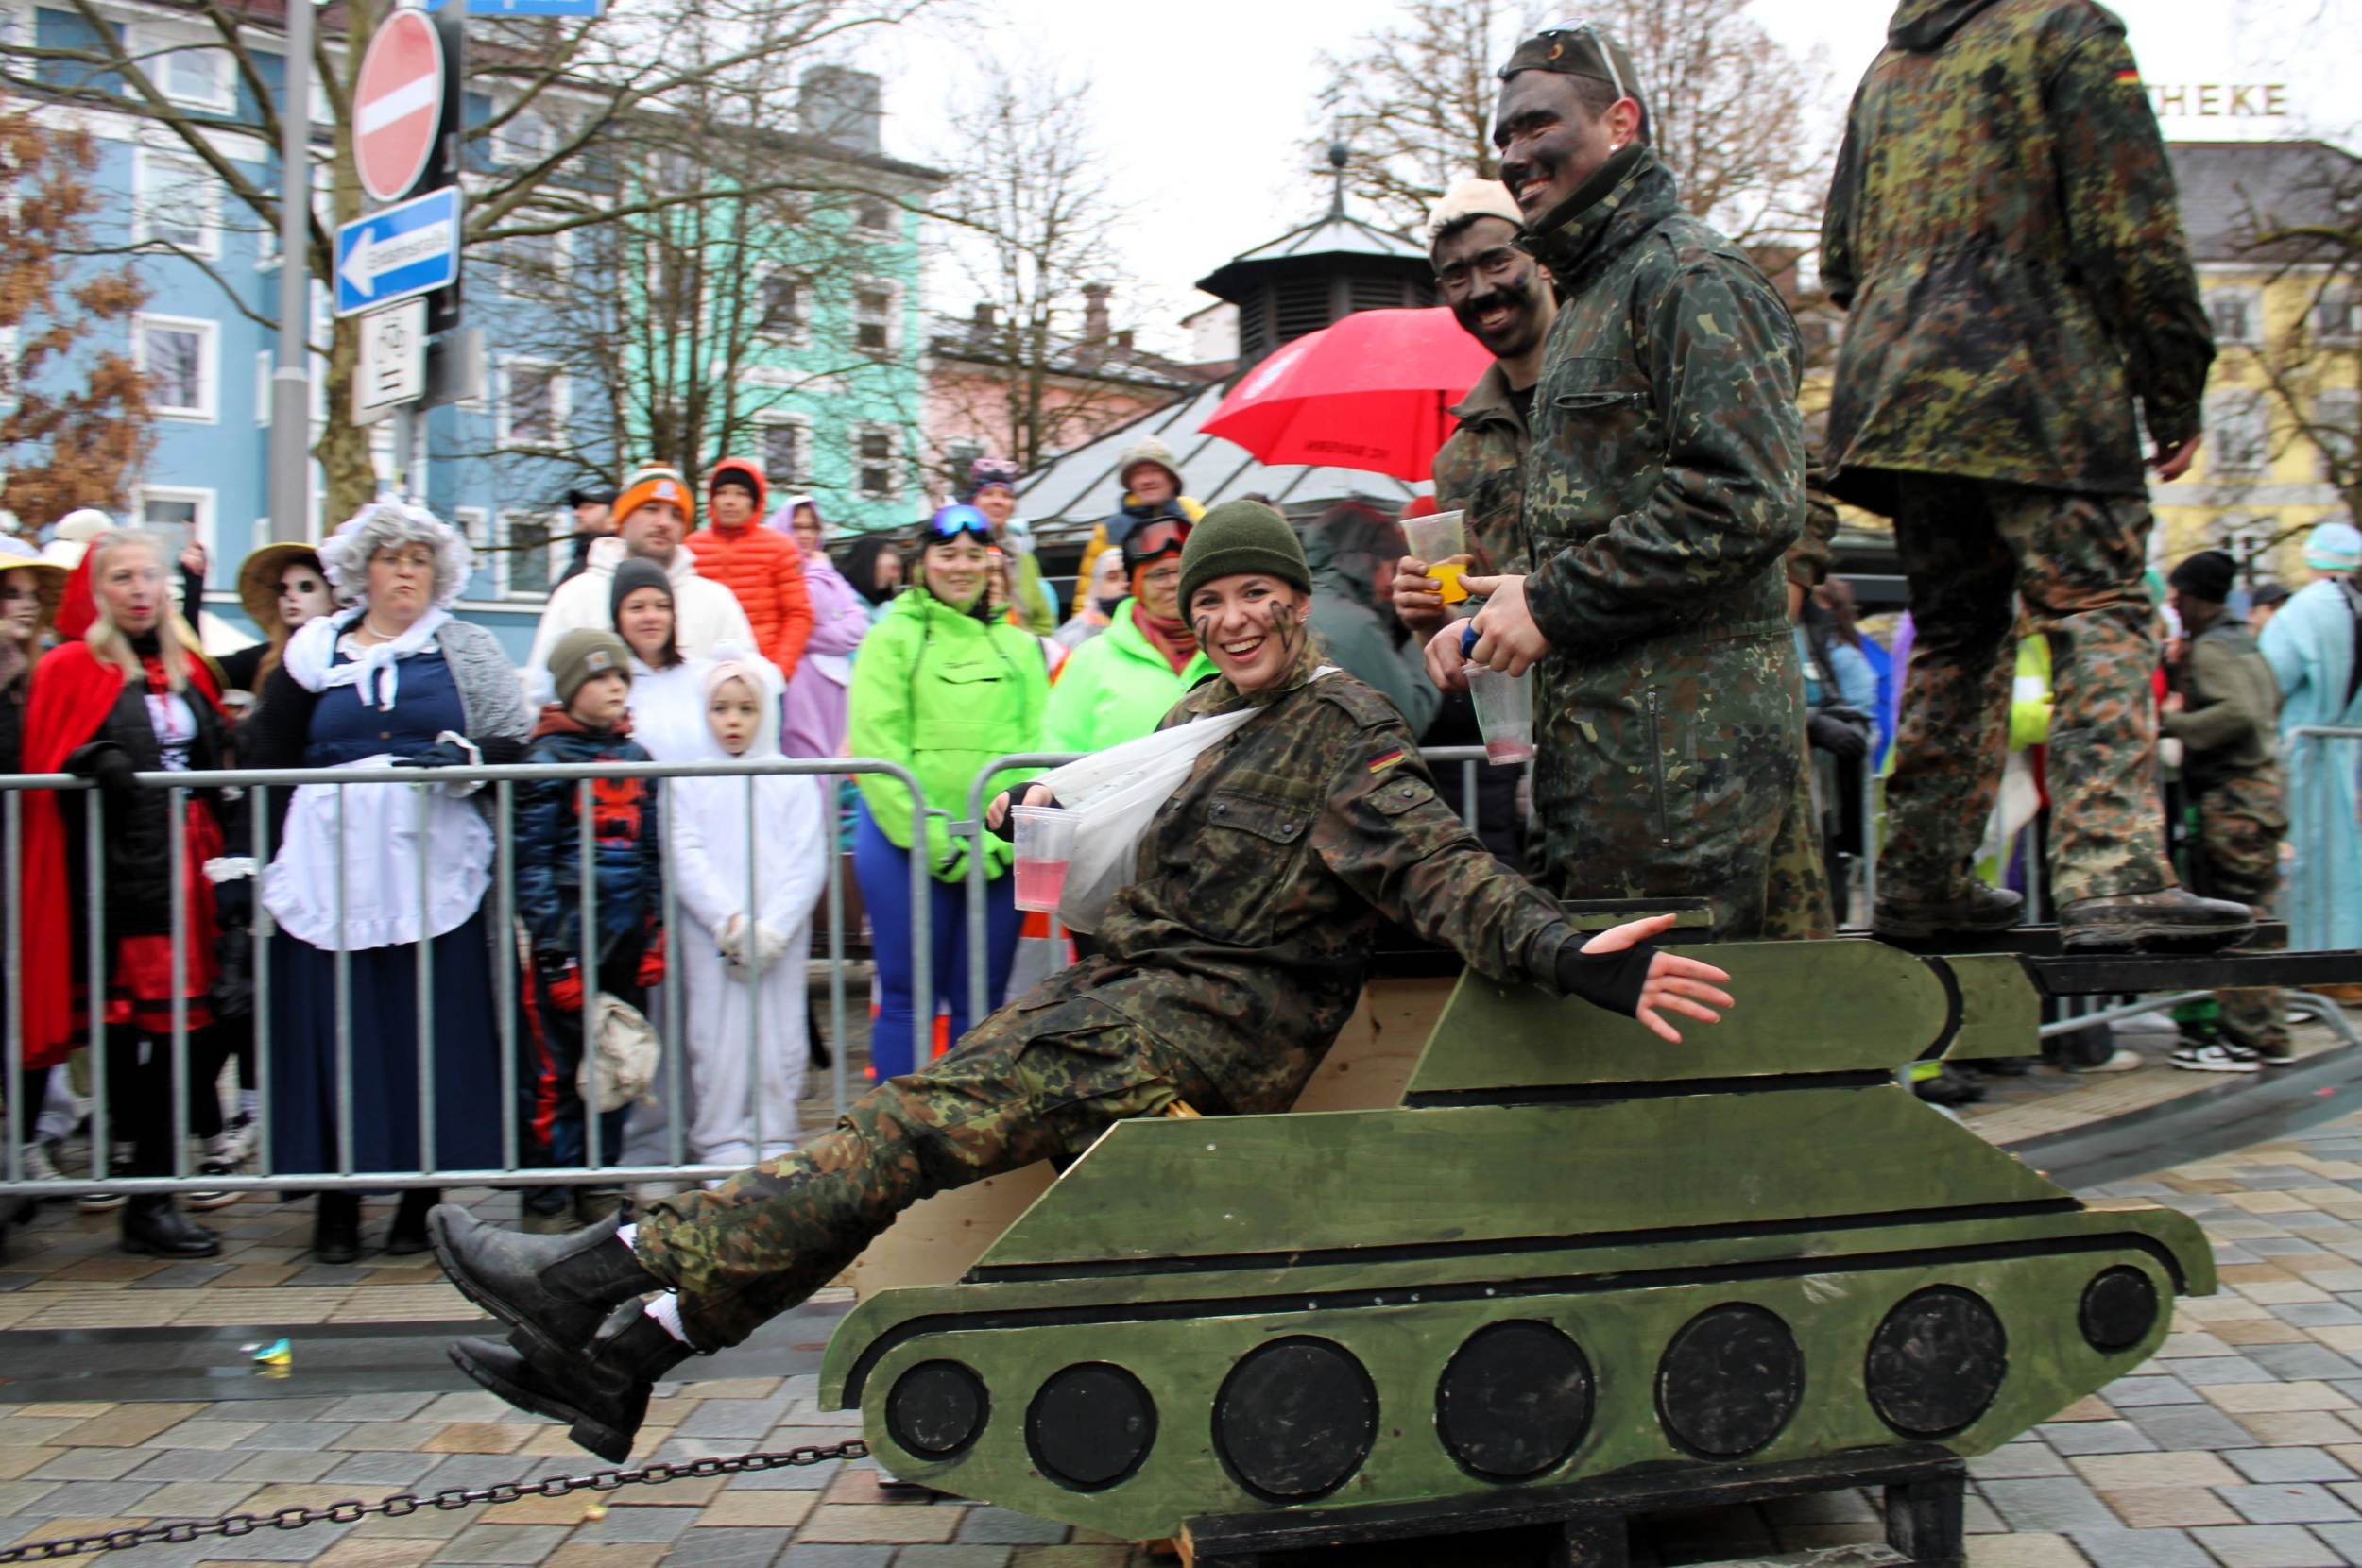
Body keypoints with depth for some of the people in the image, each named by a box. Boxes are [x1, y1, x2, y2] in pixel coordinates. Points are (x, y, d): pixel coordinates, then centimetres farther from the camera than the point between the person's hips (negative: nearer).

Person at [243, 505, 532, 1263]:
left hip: (434, 865, 0)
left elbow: (516, 742, 5)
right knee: (336, 1028, -1)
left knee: (433, 1026, -1)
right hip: (332, 866, 1)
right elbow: (265, 760, 10)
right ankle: (337, 1204, 6)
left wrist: (464, 757, -15)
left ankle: (423, 1194, 8)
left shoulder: (467, 649, 13)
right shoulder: (314, 652, 13)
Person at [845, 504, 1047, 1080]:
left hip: (998, 851, 3)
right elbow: (875, 745, -5)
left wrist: (999, 839, -10)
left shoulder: (1018, 646, 15)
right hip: (906, 842, -3)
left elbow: (1036, 746, 5)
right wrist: (934, 840, -14)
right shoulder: (892, 638, 5)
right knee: (907, 1000, 0)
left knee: (982, 1002, 8)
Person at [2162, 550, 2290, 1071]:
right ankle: (2267, 1033, 17)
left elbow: (2238, 712, -26)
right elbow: (2272, 703, 27)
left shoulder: (2210, 649, -13)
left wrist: (2175, 722, -17)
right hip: (2261, 790, 10)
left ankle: (2244, 1038, -4)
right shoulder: (2244, 643, 16)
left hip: (2232, 799, -10)